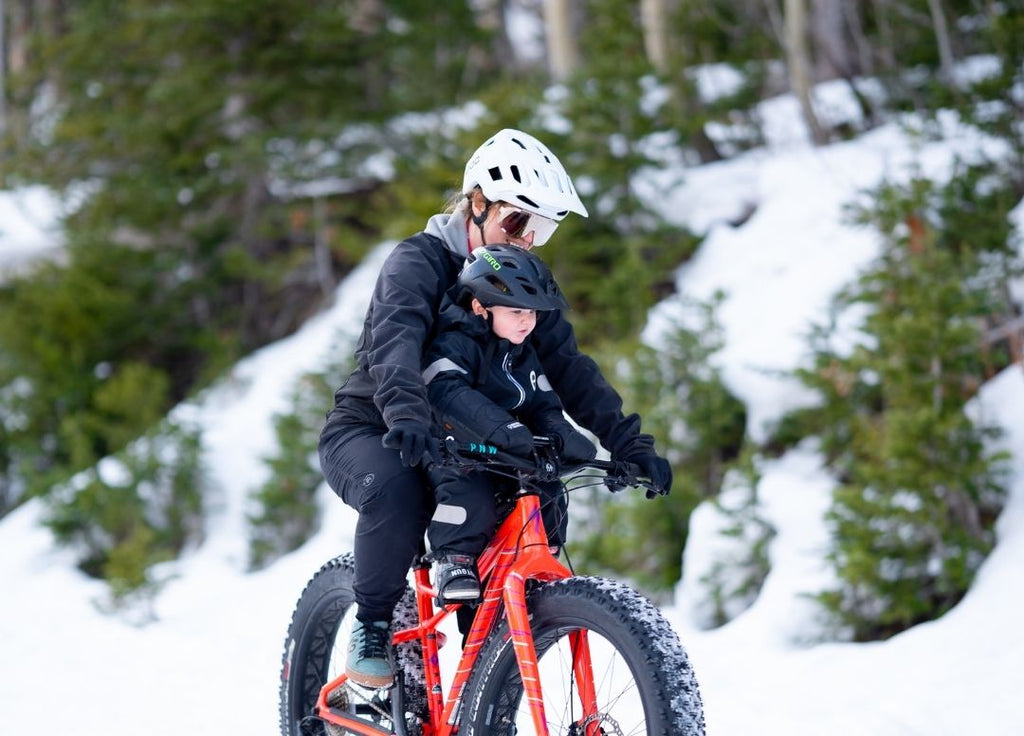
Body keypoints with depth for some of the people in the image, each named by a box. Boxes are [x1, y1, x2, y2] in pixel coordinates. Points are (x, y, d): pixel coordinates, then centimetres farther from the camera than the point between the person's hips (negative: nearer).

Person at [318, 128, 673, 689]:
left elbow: (567, 367, -4)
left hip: (452, 443, 6)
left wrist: (629, 444, -18)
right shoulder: (418, 261, -16)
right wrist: (406, 415, -55)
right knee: (398, 489, -38)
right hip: (367, 433, -6)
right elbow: (395, 342, -35)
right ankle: (371, 627, -17)